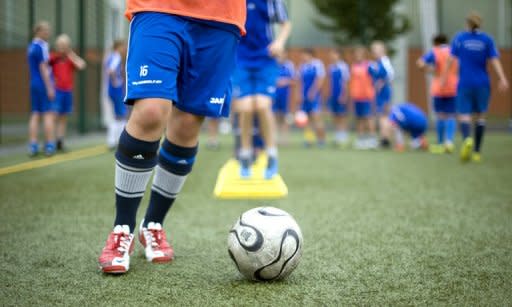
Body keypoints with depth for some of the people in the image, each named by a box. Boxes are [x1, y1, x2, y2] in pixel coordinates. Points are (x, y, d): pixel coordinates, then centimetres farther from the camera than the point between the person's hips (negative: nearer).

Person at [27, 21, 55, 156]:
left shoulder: (31, 46, 13)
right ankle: (49, 146, -2)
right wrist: (50, 88, -15)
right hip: (43, 84, -8)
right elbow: (43, 68, -16)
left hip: (34, 84, 8)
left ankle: (33, 146, 4)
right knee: (48, 114, -3)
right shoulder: (41, 46, -13)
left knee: (35, 115, 7)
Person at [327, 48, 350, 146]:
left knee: (342, 116, -3)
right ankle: (337, 137, 15)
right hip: (333, 95, 7)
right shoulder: (331, 67, 11)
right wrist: (329, 95, 15)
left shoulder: (343, 66, -10)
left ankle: (344, 137, 2)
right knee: (335, 116, 9)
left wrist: (343, 95, -15)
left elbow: (346, 81, -11)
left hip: (341, 95, -7)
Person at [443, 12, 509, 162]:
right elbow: (494, 60, -6)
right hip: (482, 83, 1)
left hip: (465, 83, -1)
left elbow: (451, 58, -2)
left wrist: (444, 76, 5)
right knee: (480, 116, 13)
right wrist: (502, 78, -11)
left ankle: (467, 139, -31)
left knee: (464, 115, 0)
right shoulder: (487, 39, 2)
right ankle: (477, 152, 12)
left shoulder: (459, 38, 2)